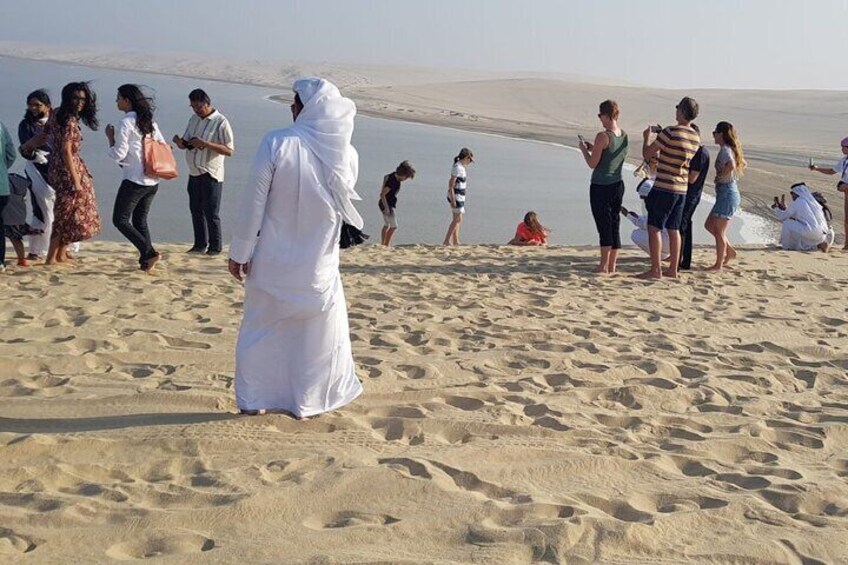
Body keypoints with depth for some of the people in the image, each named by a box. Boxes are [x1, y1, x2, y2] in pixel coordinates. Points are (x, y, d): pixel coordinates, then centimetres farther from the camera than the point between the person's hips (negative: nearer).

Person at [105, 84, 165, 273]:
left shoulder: (126, 123, -12)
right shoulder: (149, 121, 10)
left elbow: (118, 154, -14)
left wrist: (110, 137, 1)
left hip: (134, 181, -8)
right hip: (153, 181, 8)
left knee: (120, 220, 2)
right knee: (140, 220, 16)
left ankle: (149, 253, -10)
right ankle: (146, 263, 10)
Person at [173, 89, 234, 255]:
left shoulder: (221, 122, -12)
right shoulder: (194, 119, 10)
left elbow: (229, 150, -18)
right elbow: (185, 144, 15)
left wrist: (205, 143, -27)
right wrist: (179, 141, -10)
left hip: (211, 175, -7)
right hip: (194, 173, 7)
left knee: (211, 213, -1)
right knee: (196, 210, 13)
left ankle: (215, 247, 11)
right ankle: (200, 244, 24)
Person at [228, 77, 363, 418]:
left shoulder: (277, 144, -17)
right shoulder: (347, 156, -9)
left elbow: (254, 202, -12)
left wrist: (240, 252, -3)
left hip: (274, 261, -1)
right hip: (320, 266, 1)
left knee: (261, 329, 16)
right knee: (318, 334, 17)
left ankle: (253, 400, 23)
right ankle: (306, 403, 24)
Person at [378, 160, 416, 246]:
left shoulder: (394, 175, 0)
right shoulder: (392, 182, -27)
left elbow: (386, 177, 23)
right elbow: (382, 195, -27)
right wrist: (386, 208, -26)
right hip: (388, 205, -10)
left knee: (386, 225, 20)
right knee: (393, 227, -5)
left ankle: (383, 243, 30)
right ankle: (386, 245, -1)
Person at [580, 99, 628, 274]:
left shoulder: (603, 136, -17)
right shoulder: (624, 136, 7)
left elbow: (592, 164, -14)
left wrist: (584, 150, 3)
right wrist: (593, 148, 21)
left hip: (600, 187, -7)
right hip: (618, 185, 7)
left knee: (604, 225, -3)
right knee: (614, 224, 11)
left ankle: (604, 267, 0)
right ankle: (612, 266, 16)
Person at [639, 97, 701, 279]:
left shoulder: (670, 132, -16)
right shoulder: (696, 138, 9)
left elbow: (647, 154, -9)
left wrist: (646, 137, 10)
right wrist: (660, 134, 25)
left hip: (664, 188, -8)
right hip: (682, 189, 8)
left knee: (654, 228, -2)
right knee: (674, 229, 12)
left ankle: (655, 270, -5)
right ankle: (673, 269, 15)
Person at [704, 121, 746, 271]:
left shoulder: (725, 150, -15)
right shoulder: (730, 149, 14)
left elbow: (731, 165, -35)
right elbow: (743, 164, 29)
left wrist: (721, 176, -20)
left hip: (727, 192, -10)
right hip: (729, 192, 10)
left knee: (719, 231, -3)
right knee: (709, 225, 18)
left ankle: (718, 265, 4)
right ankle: (730, 251, 20)